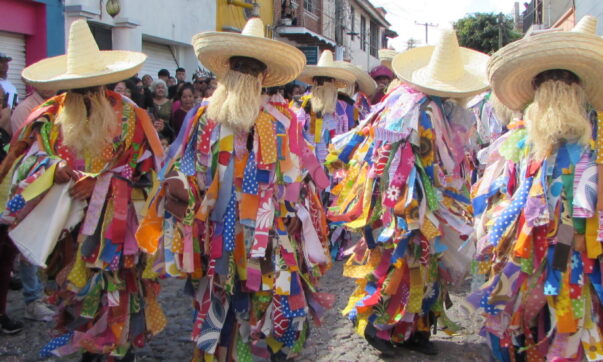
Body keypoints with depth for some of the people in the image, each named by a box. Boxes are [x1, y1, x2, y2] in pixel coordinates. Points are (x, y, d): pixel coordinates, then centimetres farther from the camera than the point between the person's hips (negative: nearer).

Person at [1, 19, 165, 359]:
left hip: (115, 223, -2)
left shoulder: (128, 114, -5)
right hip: (70, 221, 2)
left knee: (116, 287, -3)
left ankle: (123, 348, 13)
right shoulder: (52, 114, 0)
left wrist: (100, 183, -18)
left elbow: (145, 168, -7)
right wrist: (54, 168, -19)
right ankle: (88, 349, 24)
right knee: (79, 284, 9)